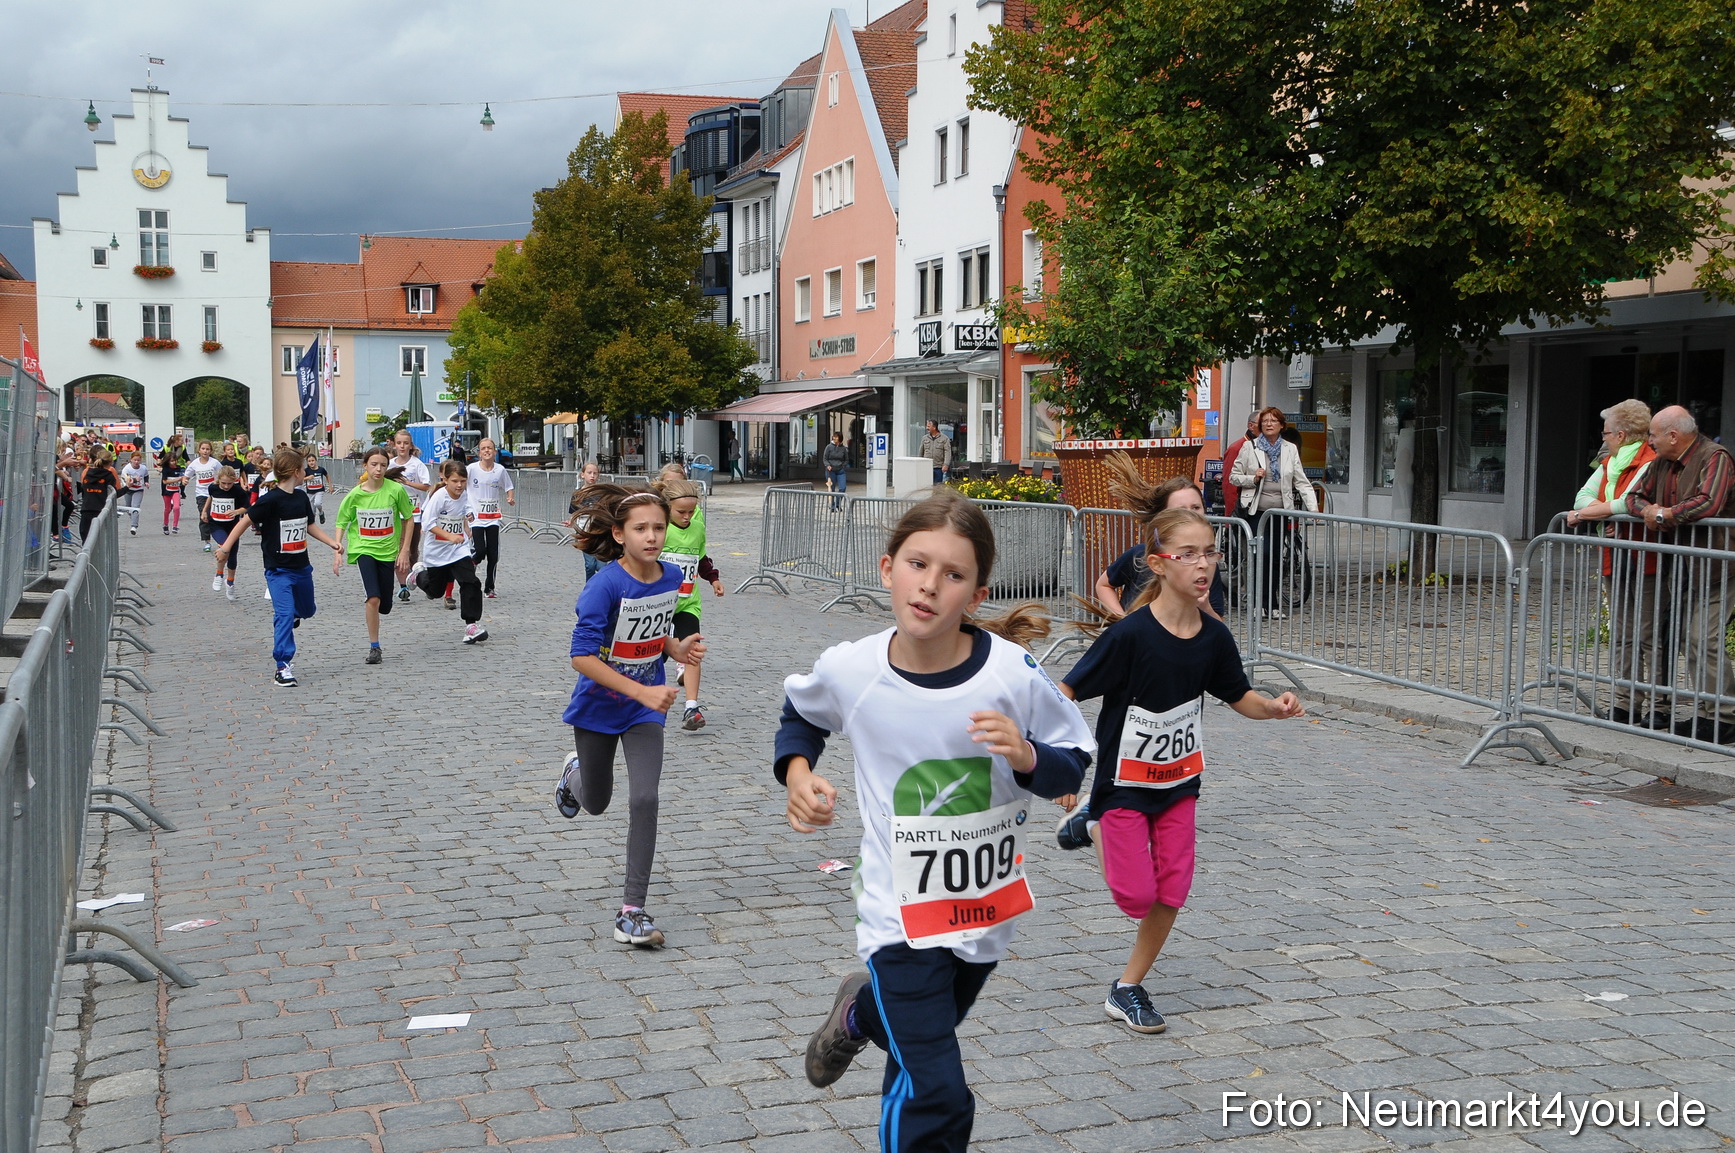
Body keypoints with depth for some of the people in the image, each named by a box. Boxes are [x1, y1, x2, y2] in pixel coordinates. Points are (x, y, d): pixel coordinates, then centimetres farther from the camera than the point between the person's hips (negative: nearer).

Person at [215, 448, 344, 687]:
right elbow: (245, 521, -12)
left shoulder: (301, 497, 6)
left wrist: (333, 544, 11)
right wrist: (226, 547, -14)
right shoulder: (270, 500, -16)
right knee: (284, 614, -16)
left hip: (302, 567, 7)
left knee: (307, 610, 19)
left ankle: (289, 617, 55)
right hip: (278, 570, -7)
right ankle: (284, 667, -12)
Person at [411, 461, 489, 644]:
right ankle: (419, 573, 47)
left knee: (470, 583, -16)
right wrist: (449, 536, -33)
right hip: (436, 551, -3)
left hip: (459, 549, 3)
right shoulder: (439, 496, -21)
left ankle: (472, 624, -10)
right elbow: (427, 523, -24)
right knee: (435, 591, 14)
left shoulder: (464, 494, -5)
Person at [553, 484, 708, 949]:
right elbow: (582, 657, -28)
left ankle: (633, 910, -4)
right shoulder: (606, 584, -24)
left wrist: (679, 649, -8)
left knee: (644, 799, -13)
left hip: (646, 708, 3)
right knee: (596, 803, 17)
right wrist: (642, 691, -32)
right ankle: (574, 772, 56)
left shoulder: (671, 577, -6)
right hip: (598, 707, -3)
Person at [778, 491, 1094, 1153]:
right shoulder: (848, 670, -16)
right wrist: (796, 772, -9)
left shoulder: (1012, 672, -20)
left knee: (918, 1050, 28)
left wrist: (1025, 755, -27)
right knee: (934, 1099, -11)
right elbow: (800, 712, 8)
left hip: (986, 903, 2)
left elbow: (1073, 768, -7)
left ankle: (860, 1014, 60)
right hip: (900, 908, -2)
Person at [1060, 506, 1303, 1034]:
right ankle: (1097, 829, 25)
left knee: (1171, 893, 3)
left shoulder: (1214, 637, -6)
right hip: (1124, 781, -5)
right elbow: (1064, 694, -19)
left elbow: (1241, 698, 8)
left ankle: (1126, 990, 20)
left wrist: (1274, 707, -14)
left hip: (1178, 782, 5)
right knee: (1137, 896, -6)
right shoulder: (1129, 635, -23)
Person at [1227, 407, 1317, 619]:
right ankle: (1271, 603, -5)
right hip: (1257, 510, -2)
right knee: (1264, 553, -14)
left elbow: (1301, 482, 5)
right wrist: (1253, 479, -11)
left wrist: (1313, 507, -6)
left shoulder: (1290, 450, 9)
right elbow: (1234, 476, 7)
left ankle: (1272, 605, 13)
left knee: (1275, 557, 5)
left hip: (1280, 510, 2)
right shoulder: (1249, 448, 3)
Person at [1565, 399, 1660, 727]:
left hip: (1646, 561, -9)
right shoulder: (1608, 463, 17)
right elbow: (1584, 496, 12)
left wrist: (1589, 511, -12)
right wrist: (1604, 509, -11)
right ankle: (1623, 703, 13)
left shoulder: (1651, 463, -11)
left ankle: (1655, 708, -3)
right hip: (1615, 559, 9)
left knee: (1650, 635, -6)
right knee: (1621, 635, 9)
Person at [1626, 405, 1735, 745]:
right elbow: (1634, 496, 17)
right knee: (1686, 639, 9)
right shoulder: (1662, 463, 12)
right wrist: (1647, 510, -6)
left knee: (1705, 640, -12)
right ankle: (1703, 713, 16)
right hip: (1682, 566, 9)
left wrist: (1664, 514, -15)